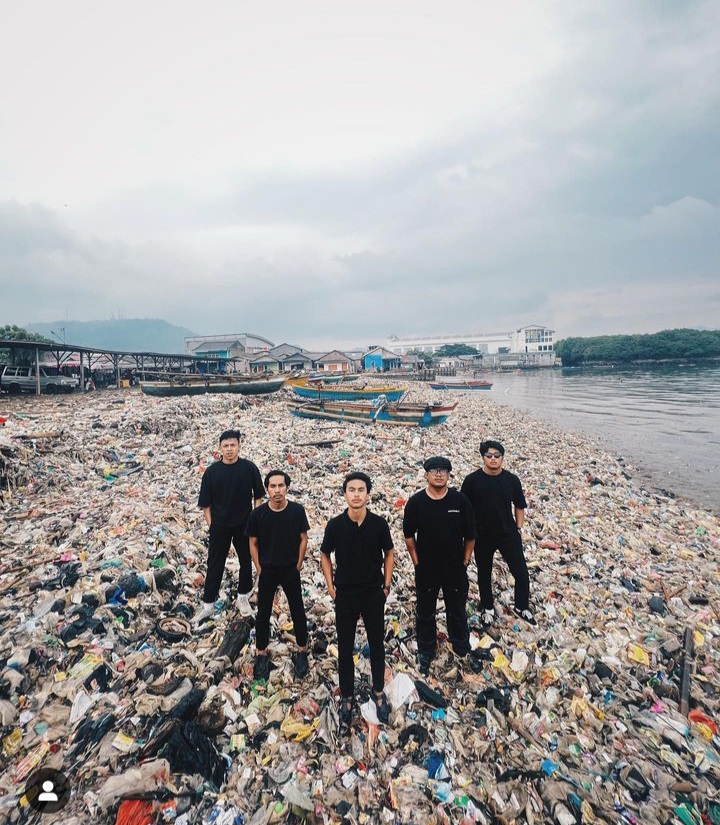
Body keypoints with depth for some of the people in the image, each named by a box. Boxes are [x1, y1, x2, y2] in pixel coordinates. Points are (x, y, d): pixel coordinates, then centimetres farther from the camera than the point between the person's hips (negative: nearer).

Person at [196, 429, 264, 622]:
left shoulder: (249, 468, -9)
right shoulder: (212, 471, -9)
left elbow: (258, 495, 0)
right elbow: (205, 503, -1)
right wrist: (210, 524, -4)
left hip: (245, 524, 1)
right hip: (219, 526, 0)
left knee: (246, 561, 15)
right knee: (215, 564, 10)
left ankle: (242, 597, 36)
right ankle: (208, 605, 25)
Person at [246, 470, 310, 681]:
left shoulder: (297, 510, -15)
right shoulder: (258, 513, -15)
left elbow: (303, 539, -3)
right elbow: (253, 543, -2)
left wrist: (298, 564, -2)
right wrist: (259, 569, -2)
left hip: (291, 570, 0)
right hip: (267, 571, 0)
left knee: (298, 612, 11)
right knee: (263, 614, 13)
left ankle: (301, 652, 33)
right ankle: (262, 654, 35)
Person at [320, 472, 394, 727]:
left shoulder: (379, 523, -13)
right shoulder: (335, 525, -14)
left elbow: (389, 553, 3)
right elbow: (325, 555, 3)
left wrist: (387, 584, 0)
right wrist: (330, 586, -1)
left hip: (374, 594, 1)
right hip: (345, 595, 0)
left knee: (377, 645, 16)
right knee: (345, 648, 13)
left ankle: (379, 691, 39)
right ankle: (347, 695, 35)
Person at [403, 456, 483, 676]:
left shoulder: (460, 500, -12)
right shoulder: (415, 502, -13)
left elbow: (470, 535, -3)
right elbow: (409, 535, -3)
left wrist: (465, 561, -1)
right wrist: (417, 562, -3)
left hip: (455, 569, 1)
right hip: (426, 570, 0)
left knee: (457, 612, 20)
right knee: (425, 614, 17)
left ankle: (463, 649, 43)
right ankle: (425, 653, 39)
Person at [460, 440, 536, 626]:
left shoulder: (512, 480, -8)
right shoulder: (472, 480, -13)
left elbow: (519, 506, 5)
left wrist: (518, 528, 1)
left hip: (509, 534, 1)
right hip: (482, 537, -1)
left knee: (521, 574, 7)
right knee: (484, 574, 16)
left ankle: (522, 607, 34)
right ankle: (487, 608, 39)